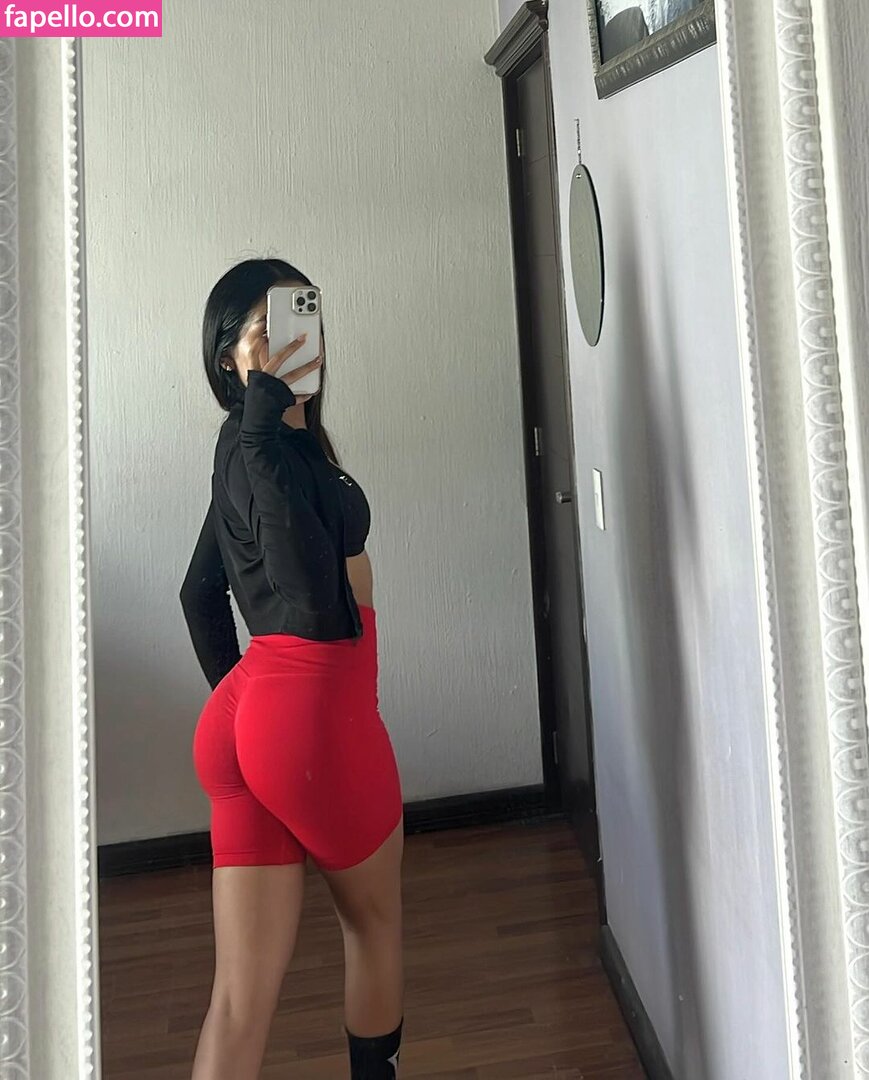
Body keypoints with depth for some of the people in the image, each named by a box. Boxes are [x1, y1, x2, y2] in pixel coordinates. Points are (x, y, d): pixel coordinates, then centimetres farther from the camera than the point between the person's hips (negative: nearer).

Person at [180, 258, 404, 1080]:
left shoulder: (251, 444, 14)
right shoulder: (269, 444, -14)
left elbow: (199, 594, 21)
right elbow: (317, 606, -27)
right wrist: (267, 418, -23)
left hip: (241, 717, 8)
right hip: (315, 711, -8)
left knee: (244, 988, 10)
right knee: (374, 917, 22)